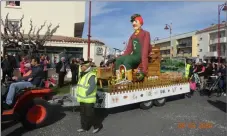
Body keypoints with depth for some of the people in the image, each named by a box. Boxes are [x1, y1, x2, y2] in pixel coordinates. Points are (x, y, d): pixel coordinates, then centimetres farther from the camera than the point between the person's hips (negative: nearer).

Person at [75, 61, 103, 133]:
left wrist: (86, 93, -23)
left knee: (90, 114, 1)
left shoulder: (91, 75, -20)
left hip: (88, 99, -9)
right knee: (83, 114, 17)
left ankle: (97, 125, 20)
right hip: (83, 99, 10)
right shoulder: (83, 74, 12)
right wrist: (78, 91, 13)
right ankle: (84, 127, 31)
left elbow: (92, 87, -29)